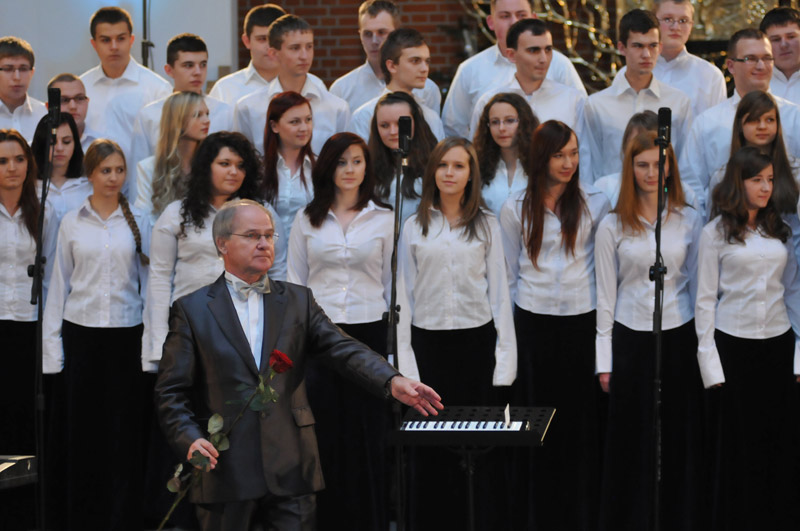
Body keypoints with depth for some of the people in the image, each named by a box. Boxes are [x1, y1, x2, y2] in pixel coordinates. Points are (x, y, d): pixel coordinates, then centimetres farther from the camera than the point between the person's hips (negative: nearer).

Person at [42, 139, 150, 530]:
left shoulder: (138, 221, 6)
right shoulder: (72, 223, 6)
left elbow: (149, 279, 7)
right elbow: (60, 283, 7)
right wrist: (52, 343, 2)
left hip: (126, 332, 0)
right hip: (81, 332, 0)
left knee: (124, 428, -1)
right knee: (83, 428, 2)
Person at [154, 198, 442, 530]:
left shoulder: (298, 300, 12)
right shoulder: (192, 309, 5)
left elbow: (343, 349, -2)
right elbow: (171, 391, 2)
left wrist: (393, 381, -20)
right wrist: (190, 439, -16)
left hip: (290, 473, 2)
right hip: (225, 473, -2)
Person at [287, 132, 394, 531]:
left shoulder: (384, 219, 5)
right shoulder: (307, 220, 7)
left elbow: (392, 284, 7)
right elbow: (294, 283, 9)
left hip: (368, 333, -1)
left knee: (368, 433, 1)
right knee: (322, 433, 1)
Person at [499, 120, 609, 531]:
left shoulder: (595, 203, 2)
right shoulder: (516, 209, 3)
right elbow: (509, 273, 9)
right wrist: (509, 324, 7)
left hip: (582, 322, 0)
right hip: (533, 324, 0)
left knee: (581, 419, 0)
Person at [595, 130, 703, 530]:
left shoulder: (689, 220, 4)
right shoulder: (613, 226, 1)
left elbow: (697, 285, 7)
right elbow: (605, 294, 2)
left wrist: (704, 345, 3)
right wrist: (605, 360, 0)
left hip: (679, 337, 1)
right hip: (630, 338, -1)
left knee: (679, 437, 3)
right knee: (631, 440, 3)